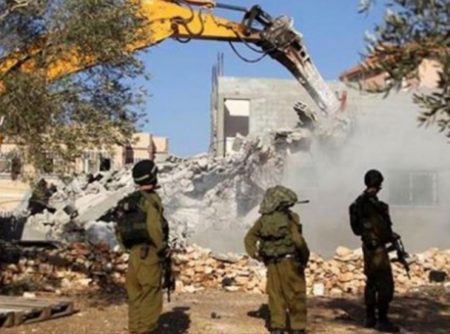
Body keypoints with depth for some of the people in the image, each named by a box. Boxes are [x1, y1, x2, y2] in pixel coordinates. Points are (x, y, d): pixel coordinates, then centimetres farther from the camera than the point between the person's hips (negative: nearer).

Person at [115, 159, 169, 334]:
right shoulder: (151, 199, -12)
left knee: (135, 296, 14)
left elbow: (120, 230, 13)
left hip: (134, 254, 8)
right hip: (149, 254, -8)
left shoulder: (126, 201, 12)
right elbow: (154, 227, -22)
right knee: (151, 297, -2)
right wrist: (163, 248, -10)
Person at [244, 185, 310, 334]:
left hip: (272, 265, 5)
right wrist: (305, 256, -7)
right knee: (296, 298, 5)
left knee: (276, 297, 13)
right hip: (290, 262, -5)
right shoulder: (289, 217, -11)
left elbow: (249, 237, 8)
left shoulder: (263, 219, 7)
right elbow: (297, 239, -20)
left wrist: (254, 253, 4)